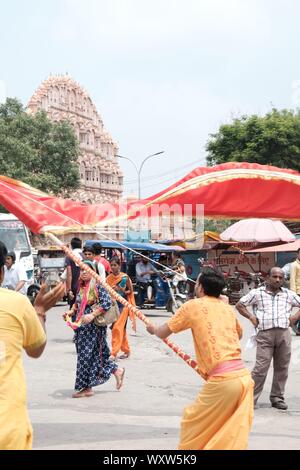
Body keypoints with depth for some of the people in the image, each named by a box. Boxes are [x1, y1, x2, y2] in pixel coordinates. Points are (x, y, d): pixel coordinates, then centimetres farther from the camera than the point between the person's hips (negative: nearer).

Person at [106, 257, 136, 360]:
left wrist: (121, 291, -17)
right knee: (121, 329, 13)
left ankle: (114, 352, -13)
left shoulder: (125, 278, -7)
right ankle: (126, 350, 26)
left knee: (117, 328, -13)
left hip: (123, 305, -5)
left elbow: (130, 291, -1)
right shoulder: (109, 278, 5)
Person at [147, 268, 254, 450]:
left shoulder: (193, 306, 1)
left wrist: (153, 329, 32)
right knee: (233, 436, 11)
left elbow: (163, 333, 11)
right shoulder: (228, 308, 15)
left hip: (222, 380, -5)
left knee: (193, 422, 15)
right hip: (244, 376, 6)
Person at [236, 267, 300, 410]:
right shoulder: (257, 293, 7)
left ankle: (277, 397, 20)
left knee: (282, 367, 8)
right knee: (261, 368, -8)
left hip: (284, 333, 3)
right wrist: (251, 317, 2)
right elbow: (239, 305, 12)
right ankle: (251, 398, -1)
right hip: (265, 334, -3)